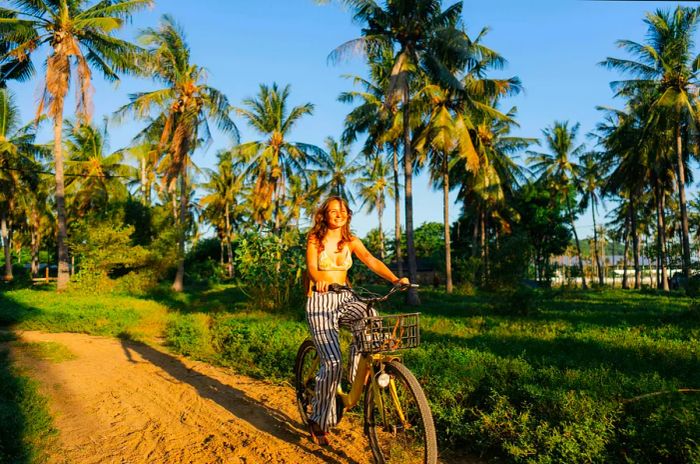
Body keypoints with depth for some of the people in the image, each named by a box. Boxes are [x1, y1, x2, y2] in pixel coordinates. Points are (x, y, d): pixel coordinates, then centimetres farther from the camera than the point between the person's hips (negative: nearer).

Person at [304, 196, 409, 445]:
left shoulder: (351, 241, 6)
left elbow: (371, 260, -9)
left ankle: (358, 372, -6)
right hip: (320, 301, -4)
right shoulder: (315, 240, -4)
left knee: (371, 317, -29)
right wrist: (320, 281, -43)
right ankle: (318, 421, 4)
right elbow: (311, 268, -20)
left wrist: (395, 279, -25)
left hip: (345, 299, 4)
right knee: (333, 363, -15)